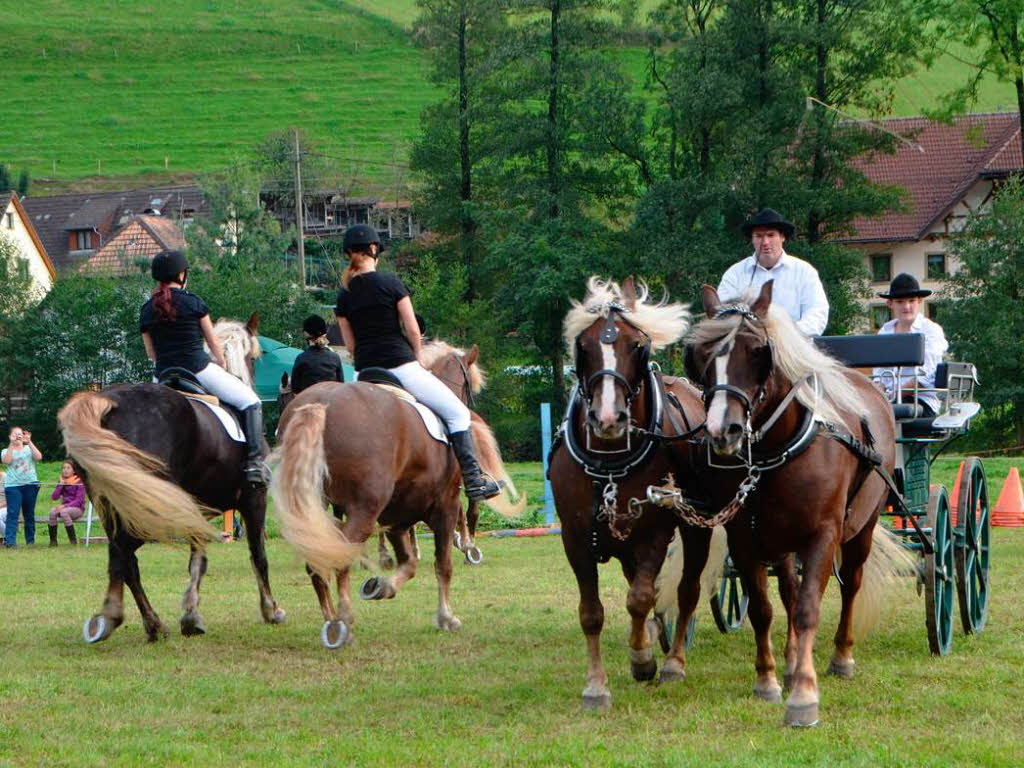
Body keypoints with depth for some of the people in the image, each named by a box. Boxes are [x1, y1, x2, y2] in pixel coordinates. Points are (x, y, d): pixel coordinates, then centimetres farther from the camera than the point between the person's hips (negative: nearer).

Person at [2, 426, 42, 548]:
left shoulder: (29, 449, 15)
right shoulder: (6, 451, 12)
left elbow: (39, 457, -5)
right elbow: (6, 460, -10)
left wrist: (29, 442, -12)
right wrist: (11, 444, -15)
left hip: (30, 484, 2)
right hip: (13, 485, -2)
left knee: (29, 514, 5)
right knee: (12, 514, -13)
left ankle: (30, 541, 12)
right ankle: (9, 541, -21)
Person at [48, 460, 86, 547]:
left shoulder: (79, 482, -5)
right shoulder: (62, 482, 10)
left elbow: (79, 500, -13)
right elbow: (54, 497, 0)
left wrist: (65, 506, -25)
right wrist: (61, 484, -8)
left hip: (78, 509, -4)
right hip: (65, 507, 5)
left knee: (64, 512, -36)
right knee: (53, 511, -28)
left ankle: (73, 540, -28)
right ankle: (53, 541, -22)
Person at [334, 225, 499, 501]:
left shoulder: (344, 296, 6)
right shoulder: (391, 283, -7)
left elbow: (350, 344, 9)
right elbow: (412, 329, -7)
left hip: (366, 374, 5)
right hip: (401, 367, -5)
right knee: (457, 413, 4)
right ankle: (473, 481, -3)